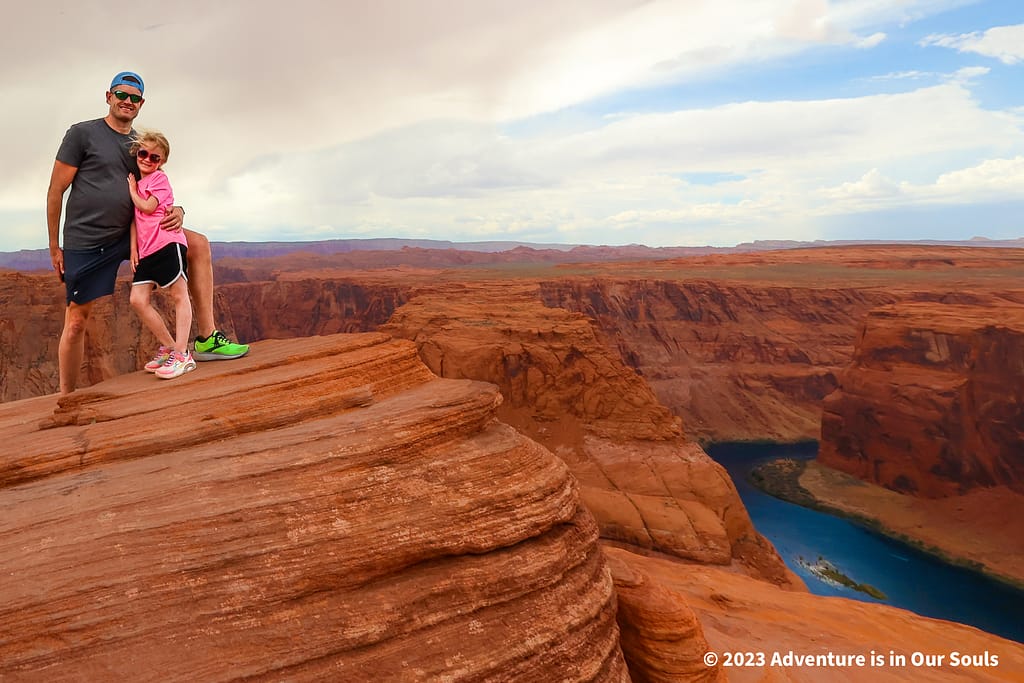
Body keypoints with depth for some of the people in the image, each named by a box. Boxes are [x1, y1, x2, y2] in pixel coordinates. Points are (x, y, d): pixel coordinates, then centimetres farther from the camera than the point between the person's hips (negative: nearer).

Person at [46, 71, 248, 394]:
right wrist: (54, 247, -5)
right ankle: (65, 399, 15)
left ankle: (206, 338, -12)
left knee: (199, 245, -8)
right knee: (76, 321, 0)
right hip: (86, 242, -5)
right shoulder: (82, 134, -4)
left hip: (130, 234, 5)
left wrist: (176, 211, -10)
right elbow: (55, 191, -4)